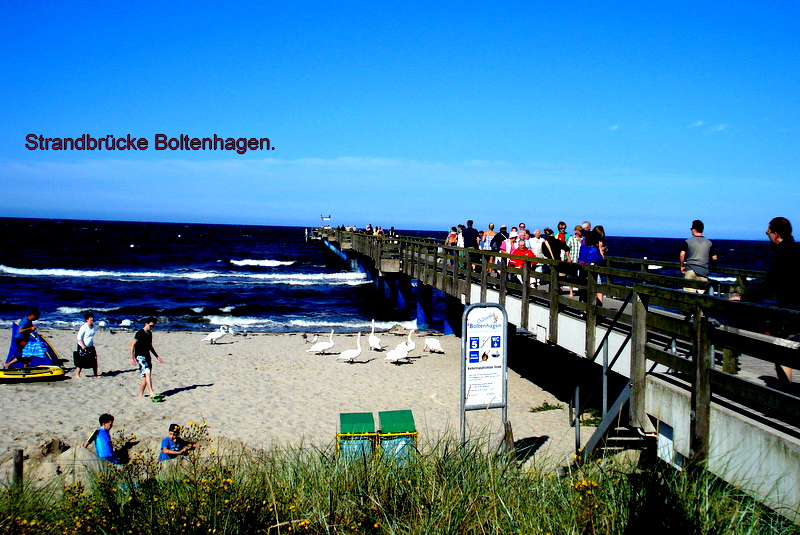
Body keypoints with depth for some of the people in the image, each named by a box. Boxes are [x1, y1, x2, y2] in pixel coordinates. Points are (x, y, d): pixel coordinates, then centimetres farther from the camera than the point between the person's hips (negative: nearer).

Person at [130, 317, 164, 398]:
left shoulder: (150, 333, 15)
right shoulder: (140, 333, -9)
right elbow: (132, 345, -9)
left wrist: (157, 356, 23)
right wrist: (132, 358, -14)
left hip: (147, 357, 8)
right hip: (140, 356, -8)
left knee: (145, 377, 6)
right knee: (147, 373, -20)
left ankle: (140, 395, 14)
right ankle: (151, 393, -26)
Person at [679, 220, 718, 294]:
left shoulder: (687, 242, -2)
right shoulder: (709, 243, 6)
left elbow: (682, 255, -11)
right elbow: (714, 258, 5)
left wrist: (682, 266, 2)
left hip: (690, 270, -2)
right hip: (703, 271, 2)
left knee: (688, 293, 0)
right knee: (701, 292, 4)